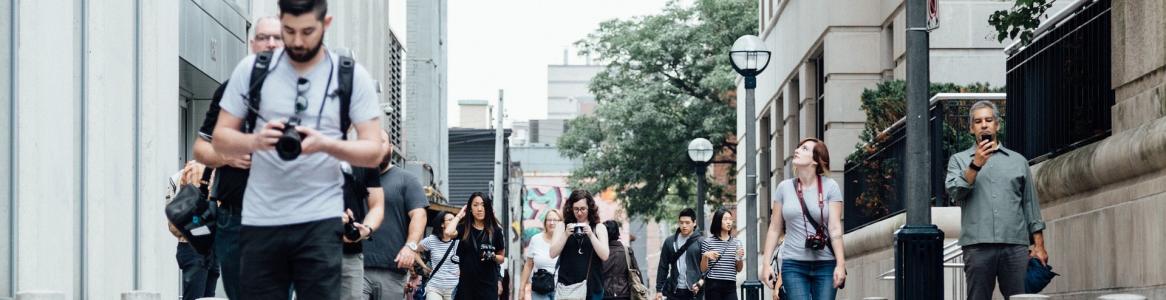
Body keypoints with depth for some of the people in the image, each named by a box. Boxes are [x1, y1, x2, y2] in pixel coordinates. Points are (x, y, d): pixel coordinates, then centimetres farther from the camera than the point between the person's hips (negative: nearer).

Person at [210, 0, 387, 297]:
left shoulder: (352, 76, 0)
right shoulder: (252, 69, 3)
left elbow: (373, 151, -3)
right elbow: (220, 138, 4)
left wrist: (326, 144, -22)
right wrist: (255, 141, -19)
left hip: (320, 221, -2)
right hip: (260, 220, 2)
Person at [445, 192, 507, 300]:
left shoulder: (495, 230, 3)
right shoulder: (464, 228, 3)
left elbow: (502, 258, 12)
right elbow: (449, 232, -19)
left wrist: (493, 257, -12)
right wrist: (459, 216, -3)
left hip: (488, 284, -1)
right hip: (466, 284, 1)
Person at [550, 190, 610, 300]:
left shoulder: (599, 228, 7)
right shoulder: (563, 226, 8)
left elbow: (605, 256, -3)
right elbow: (553, 254, 1)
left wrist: (591, 235, -14)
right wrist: (566, 235, -12)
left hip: (592, 286, 0)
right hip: (567, 285, 0)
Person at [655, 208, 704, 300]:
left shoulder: (701, 242, -1)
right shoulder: (669, 242, 7)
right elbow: (663, 267, 9)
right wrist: (659, 289, 5)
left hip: (694, 292, -2)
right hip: (674, 292, 3)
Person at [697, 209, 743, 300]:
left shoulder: (736, 243, 11)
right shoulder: (708, 242, 2)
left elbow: (739, 269, 15)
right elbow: (703, 269, 4)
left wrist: (740, 258, -5)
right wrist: (705, 256, -14)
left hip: (730, 286, 2)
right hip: (713, 285, -2)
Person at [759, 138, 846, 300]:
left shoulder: (830, 187, 0)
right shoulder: (784, 187, 6)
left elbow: (835, 229, -5)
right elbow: (775, 229, 10)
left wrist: (840, 264, -11)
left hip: (825, 264, -1)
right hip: (793, 264, 1)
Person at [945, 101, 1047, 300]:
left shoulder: (1018, 161, 17)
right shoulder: (959, 160, 14)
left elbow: (1031, 206, 15)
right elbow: (954, 192, -4)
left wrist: (1039, 245, 8)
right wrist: (976, 165, -13)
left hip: (1016, 246, 1)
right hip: (977, 246, -1)